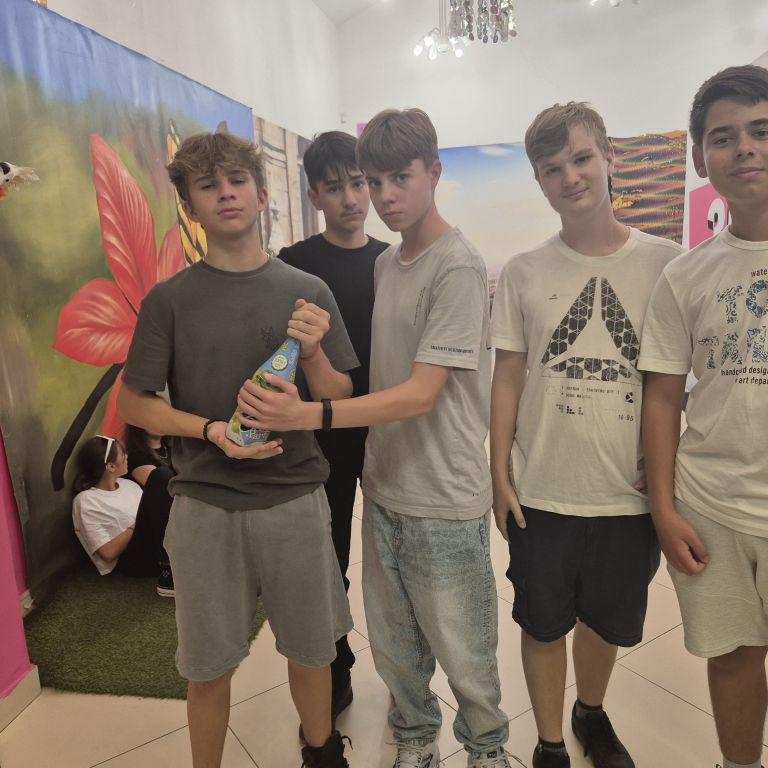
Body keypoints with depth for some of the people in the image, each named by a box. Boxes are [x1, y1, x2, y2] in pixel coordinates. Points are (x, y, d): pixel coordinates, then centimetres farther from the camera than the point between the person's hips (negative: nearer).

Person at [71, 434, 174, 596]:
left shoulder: (128, 484, 19)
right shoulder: (86, 500, -1)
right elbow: (108, 553, -8)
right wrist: (138, 526, -8)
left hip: (160, 546, 7)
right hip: (132, 560, -7)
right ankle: (169, 571, -26)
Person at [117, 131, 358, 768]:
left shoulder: (307, 292, 0)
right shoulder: (170, 299, -3)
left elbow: (338, 403, 2)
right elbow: (133, 403, 1)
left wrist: (311, 352, -18)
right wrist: (212, 430, -15)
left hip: (296, 503, 1)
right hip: (206, 507, -1)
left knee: (311, 649, 17)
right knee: (208, 667, 13)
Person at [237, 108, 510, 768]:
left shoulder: (458, 267, -15)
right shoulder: (385, 263, 8)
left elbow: (422, 393, -22)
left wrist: (313, 415, -29)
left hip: (444, 499, -6)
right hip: (384, 487, 7)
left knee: (461, 650, 11)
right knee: (393, 642, 20)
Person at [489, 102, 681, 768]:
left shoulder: (664, 262, -4)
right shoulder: (523, 273, -3)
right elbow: (509, 377, 0)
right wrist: (499, 474, -2)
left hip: (632, 494, 1)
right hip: (541, 493, 0)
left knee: (608, 623, 21)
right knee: (544, 626, 14)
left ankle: (591, 713, 51)